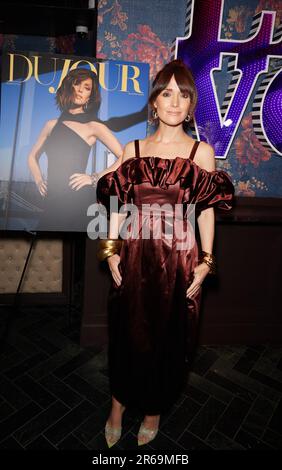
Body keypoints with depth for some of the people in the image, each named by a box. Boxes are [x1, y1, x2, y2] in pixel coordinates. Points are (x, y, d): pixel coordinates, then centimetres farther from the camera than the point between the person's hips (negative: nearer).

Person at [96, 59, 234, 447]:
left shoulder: (202, 152, 2)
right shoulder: (132, 149, 6)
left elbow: (207, 211, 0)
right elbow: (119, 206, 5)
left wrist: (206, 261, -5)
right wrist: (111, 251, -1)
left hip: (179, 260, -1)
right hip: (134, 258, 2)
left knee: (169, 339, 13)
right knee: (127, 335, 14)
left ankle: (154, 410, 42)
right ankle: (119, 404, 42)